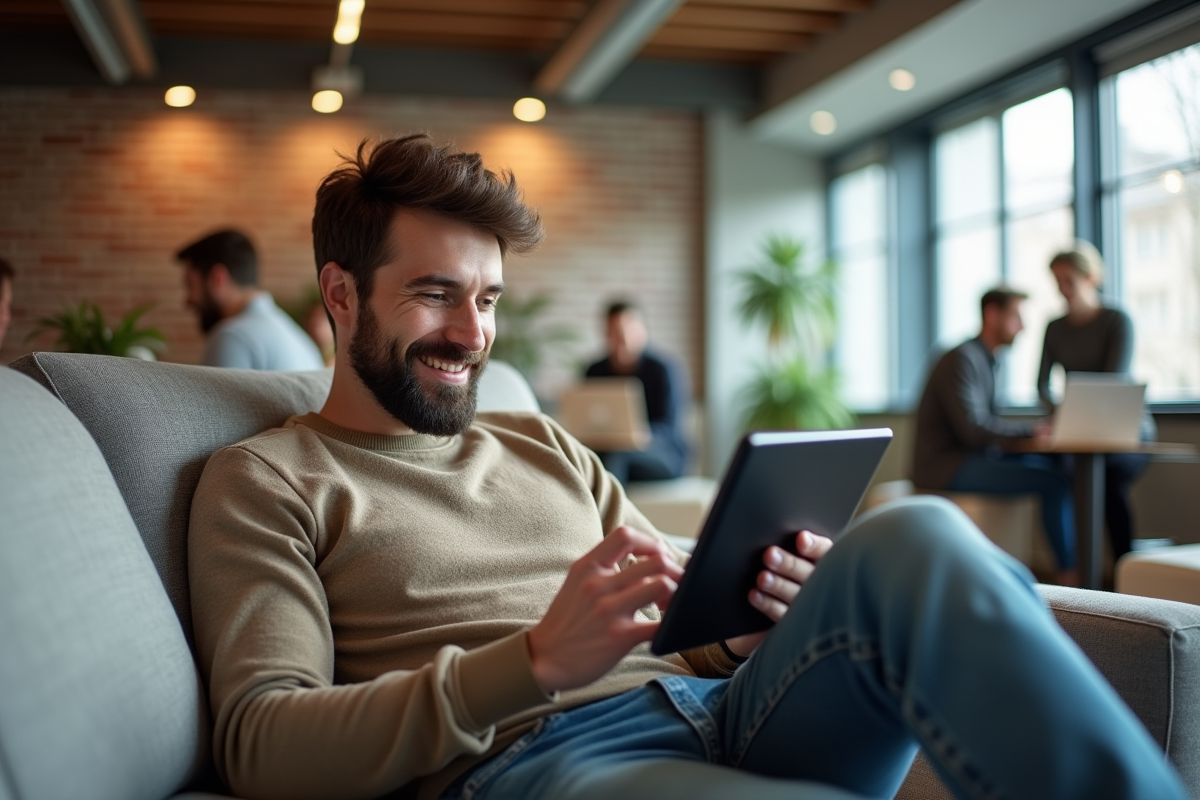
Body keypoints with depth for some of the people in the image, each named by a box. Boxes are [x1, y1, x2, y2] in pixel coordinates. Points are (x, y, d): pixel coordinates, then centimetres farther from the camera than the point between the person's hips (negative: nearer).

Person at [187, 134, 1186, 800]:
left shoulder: (545, 446, 26)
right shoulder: (263, 483, 10)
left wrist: (773, 615, -2)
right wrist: (536, 663, -18)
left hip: (713, 710, 6)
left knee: (912, 539, -26)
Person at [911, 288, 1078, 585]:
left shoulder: (984, 359, 16)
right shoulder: (963, 359, -15)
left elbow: (987, 422, 15)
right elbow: (973, 429, -23)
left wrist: (1031, 429, 0)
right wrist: (1032, 428, -15)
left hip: (972, 457, 10)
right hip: (948, 467, -10)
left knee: (1056, 464, 7)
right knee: (1054, 481, -18)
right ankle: (1068, 572, -10)